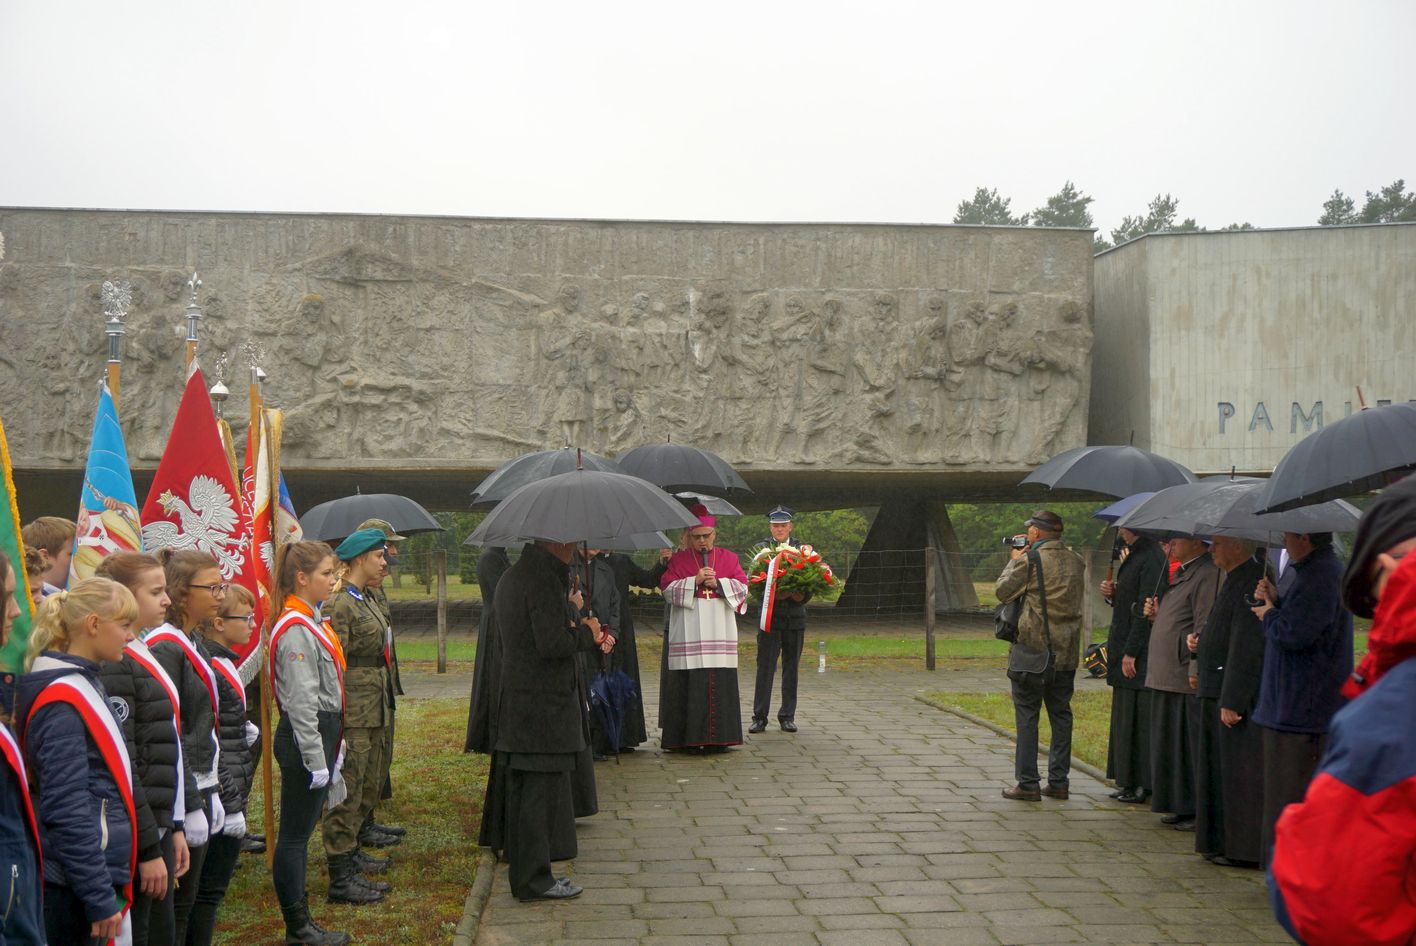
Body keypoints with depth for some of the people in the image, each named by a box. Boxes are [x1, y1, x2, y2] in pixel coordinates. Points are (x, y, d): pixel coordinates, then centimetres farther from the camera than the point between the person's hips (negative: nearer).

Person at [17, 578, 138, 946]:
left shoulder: (85, 683, 11)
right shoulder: (62, 703, -17)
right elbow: (67, 813, -21)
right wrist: (101, 898, -19)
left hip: (101, 876, 9)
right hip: (72, 893, -9)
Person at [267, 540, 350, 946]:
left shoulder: (310, 620, 13)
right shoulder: (295, 629, -18)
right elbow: (301, 702, -21)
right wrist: (317, 761, -20)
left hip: (321, 733, 10)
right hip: (305, 739, -10)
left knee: (301, 832, 15)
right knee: (295, 835, 0)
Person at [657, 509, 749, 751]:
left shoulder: (729, 558, 13)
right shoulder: (678, 559, 9)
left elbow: (742, 586, 6)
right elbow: (667, 588, -1)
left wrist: (719, 583, -9)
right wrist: (695, 581, -12)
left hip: (719, 634, 1)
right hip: (687, 635, -1)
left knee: (719, 684, -3)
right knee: (689, 684, -6)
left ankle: (716, 738, 2)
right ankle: (689, 738, -1)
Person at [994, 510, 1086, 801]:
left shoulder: (1029, 561, -13)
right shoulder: (1076, 561, 6)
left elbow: (1002, 591, -4)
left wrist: (1014, 560, 9)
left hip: (1033, 649, -6)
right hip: (1066, 653, 6)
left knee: (1027, 715, 1)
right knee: (1061, 714, 13)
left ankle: (1028, 784, 1)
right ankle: (1058, 781, 16)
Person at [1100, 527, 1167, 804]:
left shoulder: (1151, 559, -16)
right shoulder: (1133, 556, 16)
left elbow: (1145, 609, -20)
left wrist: (1130, 652, -20)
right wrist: (1113, 595, 3)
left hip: (1140, 655, -10)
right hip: (1126, 650, 10)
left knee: (1137, 717, -5)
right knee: (1125, 717, 13)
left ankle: (1141, 785, 2)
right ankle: (1129, 783, 19)